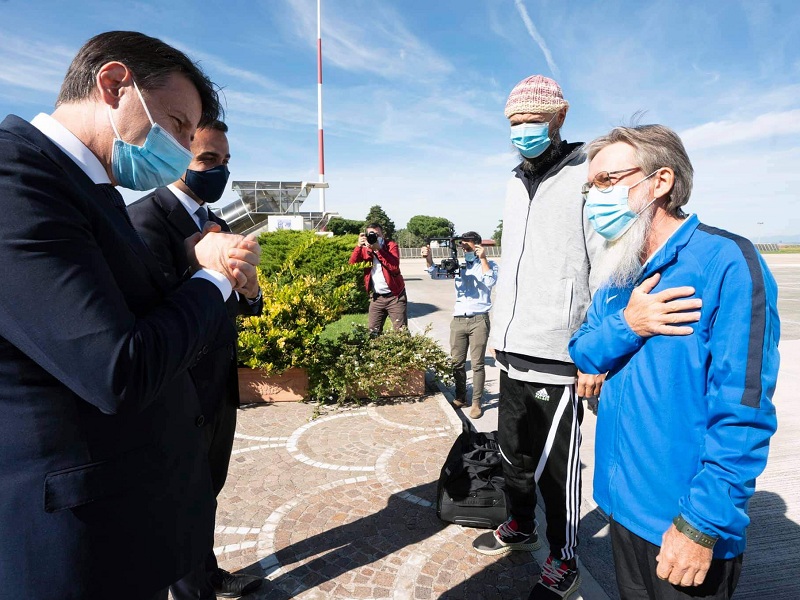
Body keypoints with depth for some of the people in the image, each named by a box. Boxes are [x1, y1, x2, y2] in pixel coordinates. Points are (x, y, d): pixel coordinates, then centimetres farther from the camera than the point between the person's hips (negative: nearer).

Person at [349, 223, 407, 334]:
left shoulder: (391, 245, -6)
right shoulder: (364, 249, 4)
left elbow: (394, 267, -21)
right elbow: (352, 265, -10)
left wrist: (378, 249, -24)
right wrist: (359, 246, -20)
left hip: (395, 295, -4)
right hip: (376, 297, 4)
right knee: (373, 332, 8)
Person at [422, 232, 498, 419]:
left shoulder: (489, 264, 2)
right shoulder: (458, 264, 10)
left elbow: (490, 282, -15)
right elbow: (436, 274, 3)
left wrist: (483, 258, -15)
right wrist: (428, 258, -14)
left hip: (479, 320, -3)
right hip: (458, 320, 4)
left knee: (477, 363, 0)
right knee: (457, 362, 8)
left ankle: (476, 402, 9)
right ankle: (460, 397, 23)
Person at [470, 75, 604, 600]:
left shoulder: (586, 177, -8)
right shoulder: (517, 185, 16)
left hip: (559, 357, -7)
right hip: (513, 352, 7)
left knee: (555, 466, 5)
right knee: (515, 451, 20)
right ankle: (521, 527, 41)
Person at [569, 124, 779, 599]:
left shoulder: (726, 262, -18)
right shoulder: (619, 274, 5)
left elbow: (743, 409, -22)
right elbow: (583, 354, 4)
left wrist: (703, 524, -23)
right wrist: (626, 325, -16)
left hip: (683, 523, -7)